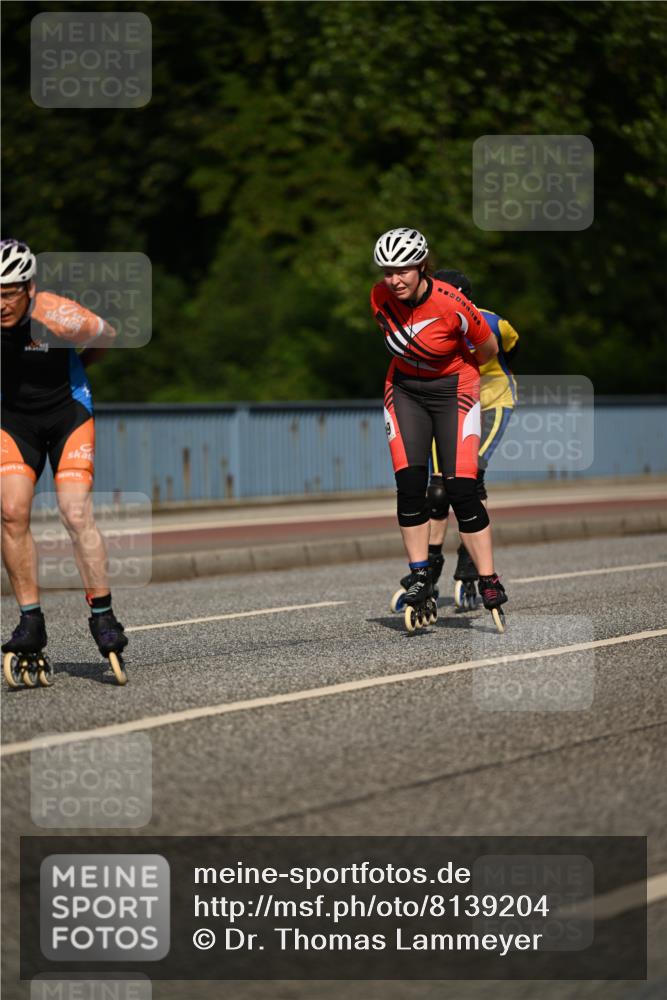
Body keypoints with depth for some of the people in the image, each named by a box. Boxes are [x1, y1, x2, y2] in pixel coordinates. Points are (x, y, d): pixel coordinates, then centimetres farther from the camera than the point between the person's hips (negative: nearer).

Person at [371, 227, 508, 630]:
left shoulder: (451, 304, -27)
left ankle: (490, 582, -3)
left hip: (453, 390, -4)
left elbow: (489, 348, -9)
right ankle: (420, 576, 1)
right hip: (405, 389, 4)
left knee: (461, 488, -12)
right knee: (410, 483, -9)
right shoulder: (380, 298, -14)